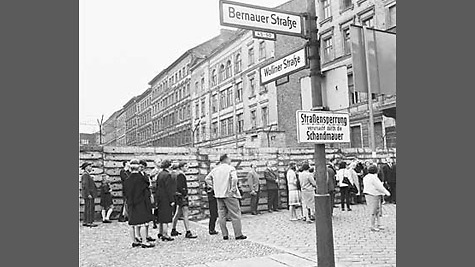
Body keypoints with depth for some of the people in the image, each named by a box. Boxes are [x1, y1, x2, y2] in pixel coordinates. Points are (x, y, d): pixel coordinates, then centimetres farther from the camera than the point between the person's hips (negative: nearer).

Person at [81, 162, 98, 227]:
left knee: (87, 208, 12)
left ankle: (85, 222, 16)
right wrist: (88, 194, -23)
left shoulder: (86, 174, 19)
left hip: (88, 194, 11)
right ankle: (89, 222, -8)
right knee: (90, 208, -9)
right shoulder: (85, 174, -13)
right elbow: (85, 185, -21)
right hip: (88, 194, -11)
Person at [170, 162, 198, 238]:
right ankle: (188, 233, -13)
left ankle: (173, 230, 26)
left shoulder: (181, 175, 16)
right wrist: (184, 194, -16)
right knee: (185, 214, -12)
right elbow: (179, 186, -21)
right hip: (181, 196, -11)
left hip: (182, 196, 11)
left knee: (178, 214, 17)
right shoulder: (180, 175, -14)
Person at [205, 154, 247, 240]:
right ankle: (238, 234, 3)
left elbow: (207, 179, 14)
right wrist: (233, 189, -14)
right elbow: (234, 179, -23)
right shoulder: (230, 168, -7)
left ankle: (225, 235, 13)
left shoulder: (215, 169, 11)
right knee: (235, 215, 1)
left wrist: (214, 187, 13)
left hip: (218, 195, 6)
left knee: (222, 215, 10)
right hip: (229, 195, -6)